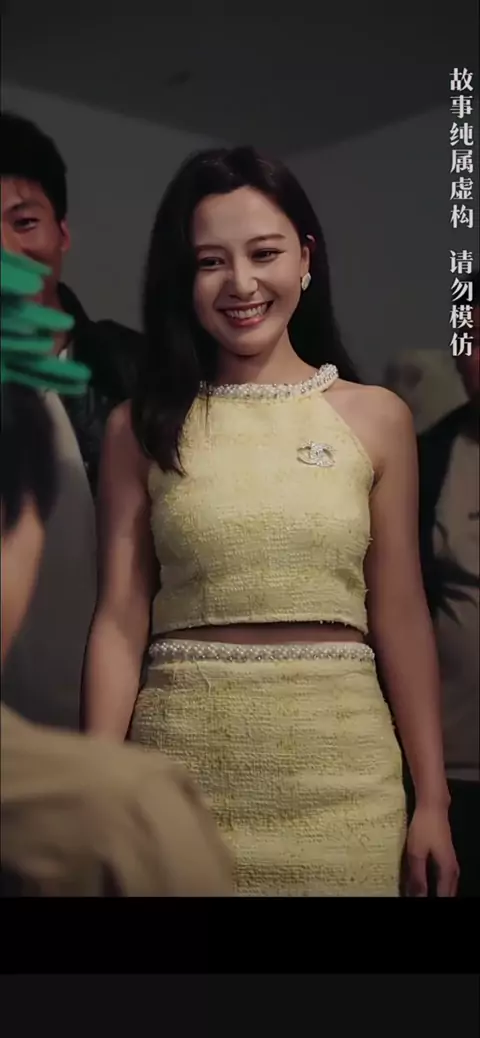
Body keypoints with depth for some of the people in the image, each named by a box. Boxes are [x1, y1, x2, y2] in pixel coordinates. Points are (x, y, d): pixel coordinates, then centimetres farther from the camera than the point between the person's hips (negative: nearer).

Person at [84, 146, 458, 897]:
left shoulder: (377, 417, 3)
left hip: (342, 771, 1)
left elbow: (400, 616, 3)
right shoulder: (141, 429, 3)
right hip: (184, 763, 0)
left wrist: (433, 799, 1)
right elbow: (120, 618, 0)